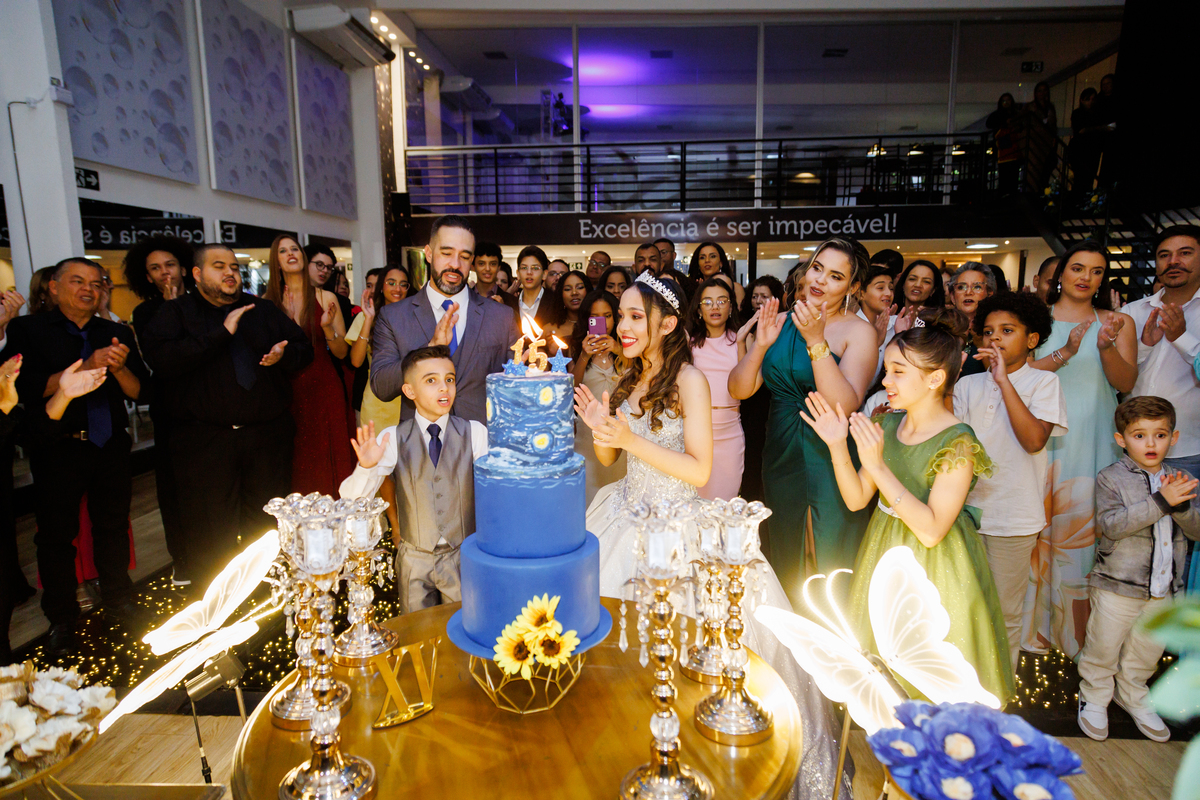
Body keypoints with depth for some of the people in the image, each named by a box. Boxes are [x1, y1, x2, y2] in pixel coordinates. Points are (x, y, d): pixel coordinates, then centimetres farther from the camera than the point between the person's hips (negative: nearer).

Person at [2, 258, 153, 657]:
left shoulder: (118, 334, 7)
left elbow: (141, 392, 2)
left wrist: (120, 368, -17)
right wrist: (86, 367, -23)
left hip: (110, 445, 3)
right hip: (57, 449, -2)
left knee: (113, 526, 13)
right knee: (56, 534, 8)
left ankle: (119, 600, 30)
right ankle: (61, 618, 25)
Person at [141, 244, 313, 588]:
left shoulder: (262, 309, 14)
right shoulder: (176, 312, 3)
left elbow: (304, 348, 15)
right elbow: (162, 360, -14)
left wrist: (282, 355, -8)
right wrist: (222, 333, -17)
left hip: (268, 433, 3)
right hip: (204, 439, -3)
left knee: (269, 525, 12)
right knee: (211, 533, 5)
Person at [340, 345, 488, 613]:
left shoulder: (474, 433, -8)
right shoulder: (393, 439, -8)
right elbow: (352, 500, -13)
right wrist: (366, 467, -30)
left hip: (463, 559, 0)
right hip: (414, 559, 0)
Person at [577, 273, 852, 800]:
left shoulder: (689, 381, -13)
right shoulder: (629, 379, 8)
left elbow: (700, 472, -17)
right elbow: (608, 458, 13)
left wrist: (632, 439, -22)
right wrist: (600, 428, -9)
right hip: (628, 515, 7)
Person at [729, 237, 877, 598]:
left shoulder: (859, 332, -8)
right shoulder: (781, 321, 4)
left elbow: (845, 405, -23)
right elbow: (739, 389, -1)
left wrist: (817, 341, -28)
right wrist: (760, 344, -17)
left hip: (832, 463, -4)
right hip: (781, 456, 5)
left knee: (831, 565, 5)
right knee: (786, 562, 19)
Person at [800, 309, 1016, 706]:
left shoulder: (958, 442, -21)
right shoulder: (887, 424, -3)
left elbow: (931, 531, -27)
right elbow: (856, 499, -1)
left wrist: (877, 466, -31)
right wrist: (838, 447, -15)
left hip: (933, 568, -6)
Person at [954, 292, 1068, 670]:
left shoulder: (1043, 381, -2)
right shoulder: (967, 384, 9)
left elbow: (1034, 440, -17)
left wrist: (1004, 380, -17)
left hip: (1013, 517, -3)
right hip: (966, 509, 3)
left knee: (1005, 613, 11)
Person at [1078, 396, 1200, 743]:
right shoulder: (1111, 478, -11)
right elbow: (1111, 524, -23)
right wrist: (1160, 502, -29)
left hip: (1163, 586, 5)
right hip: (1117, 584, -4)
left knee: (1147, 649, 18)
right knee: (1103, 646, 6)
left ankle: (1132, 695, 41)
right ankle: (1094, 698, 27)